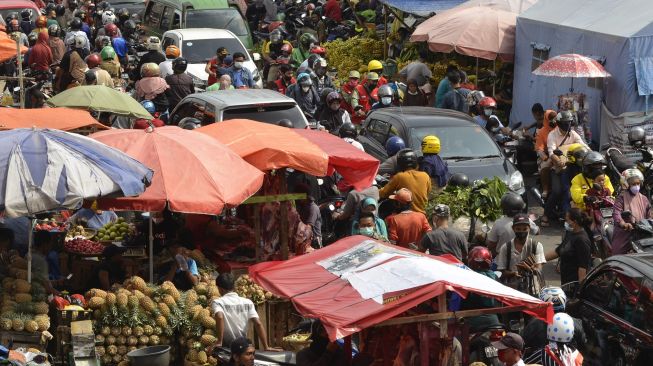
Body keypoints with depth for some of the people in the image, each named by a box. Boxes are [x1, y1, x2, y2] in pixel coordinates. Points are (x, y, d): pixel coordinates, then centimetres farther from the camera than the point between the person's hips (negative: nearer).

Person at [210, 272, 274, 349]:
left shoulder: (217, 302, -6)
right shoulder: (247, 302, 4)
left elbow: (220, 317, -27)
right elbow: (258, 324, -4)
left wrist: (219, 342, -25)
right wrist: (265, 347, -4)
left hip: (226, 347, -4)